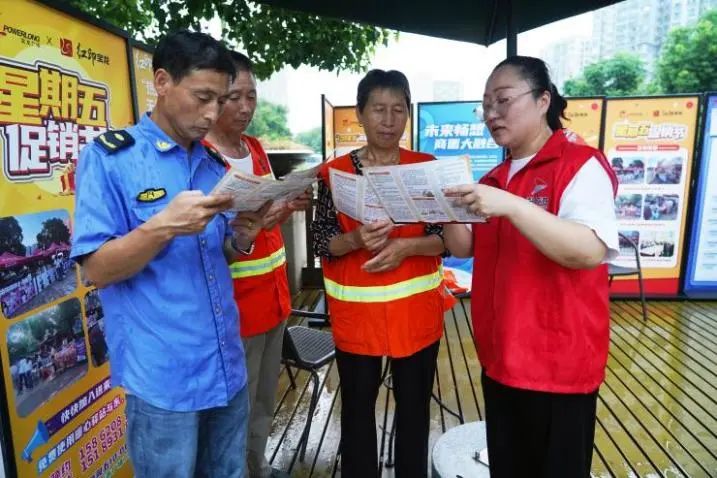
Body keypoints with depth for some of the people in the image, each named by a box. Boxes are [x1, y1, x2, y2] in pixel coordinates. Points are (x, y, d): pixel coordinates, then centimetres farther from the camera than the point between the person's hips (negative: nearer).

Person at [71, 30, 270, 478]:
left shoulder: (215, 163, 9)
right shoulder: (108, 156, -9)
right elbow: (96, 269, -11)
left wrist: (241, 239, -8)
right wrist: (164, 226, -27)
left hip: (228, 368, 6)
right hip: (163, 378, -5)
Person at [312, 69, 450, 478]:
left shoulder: (427, 167, 0)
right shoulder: (335, 171, -2)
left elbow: (447, 238, -1)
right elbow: (321, 242, -3)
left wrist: (406, 246, -18)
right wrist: (355, 239, -23)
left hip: (417, 310, 1)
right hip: (357, 312, 0)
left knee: (415, 407, 15)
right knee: (357, 407, 13)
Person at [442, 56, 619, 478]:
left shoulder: (581, 165, -11)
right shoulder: (496, 178, 11)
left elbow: (589, 252, -25)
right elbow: (464, 248, 11)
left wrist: (510, 206, -33)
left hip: (558, 363, -6)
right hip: (501, 358, 7)